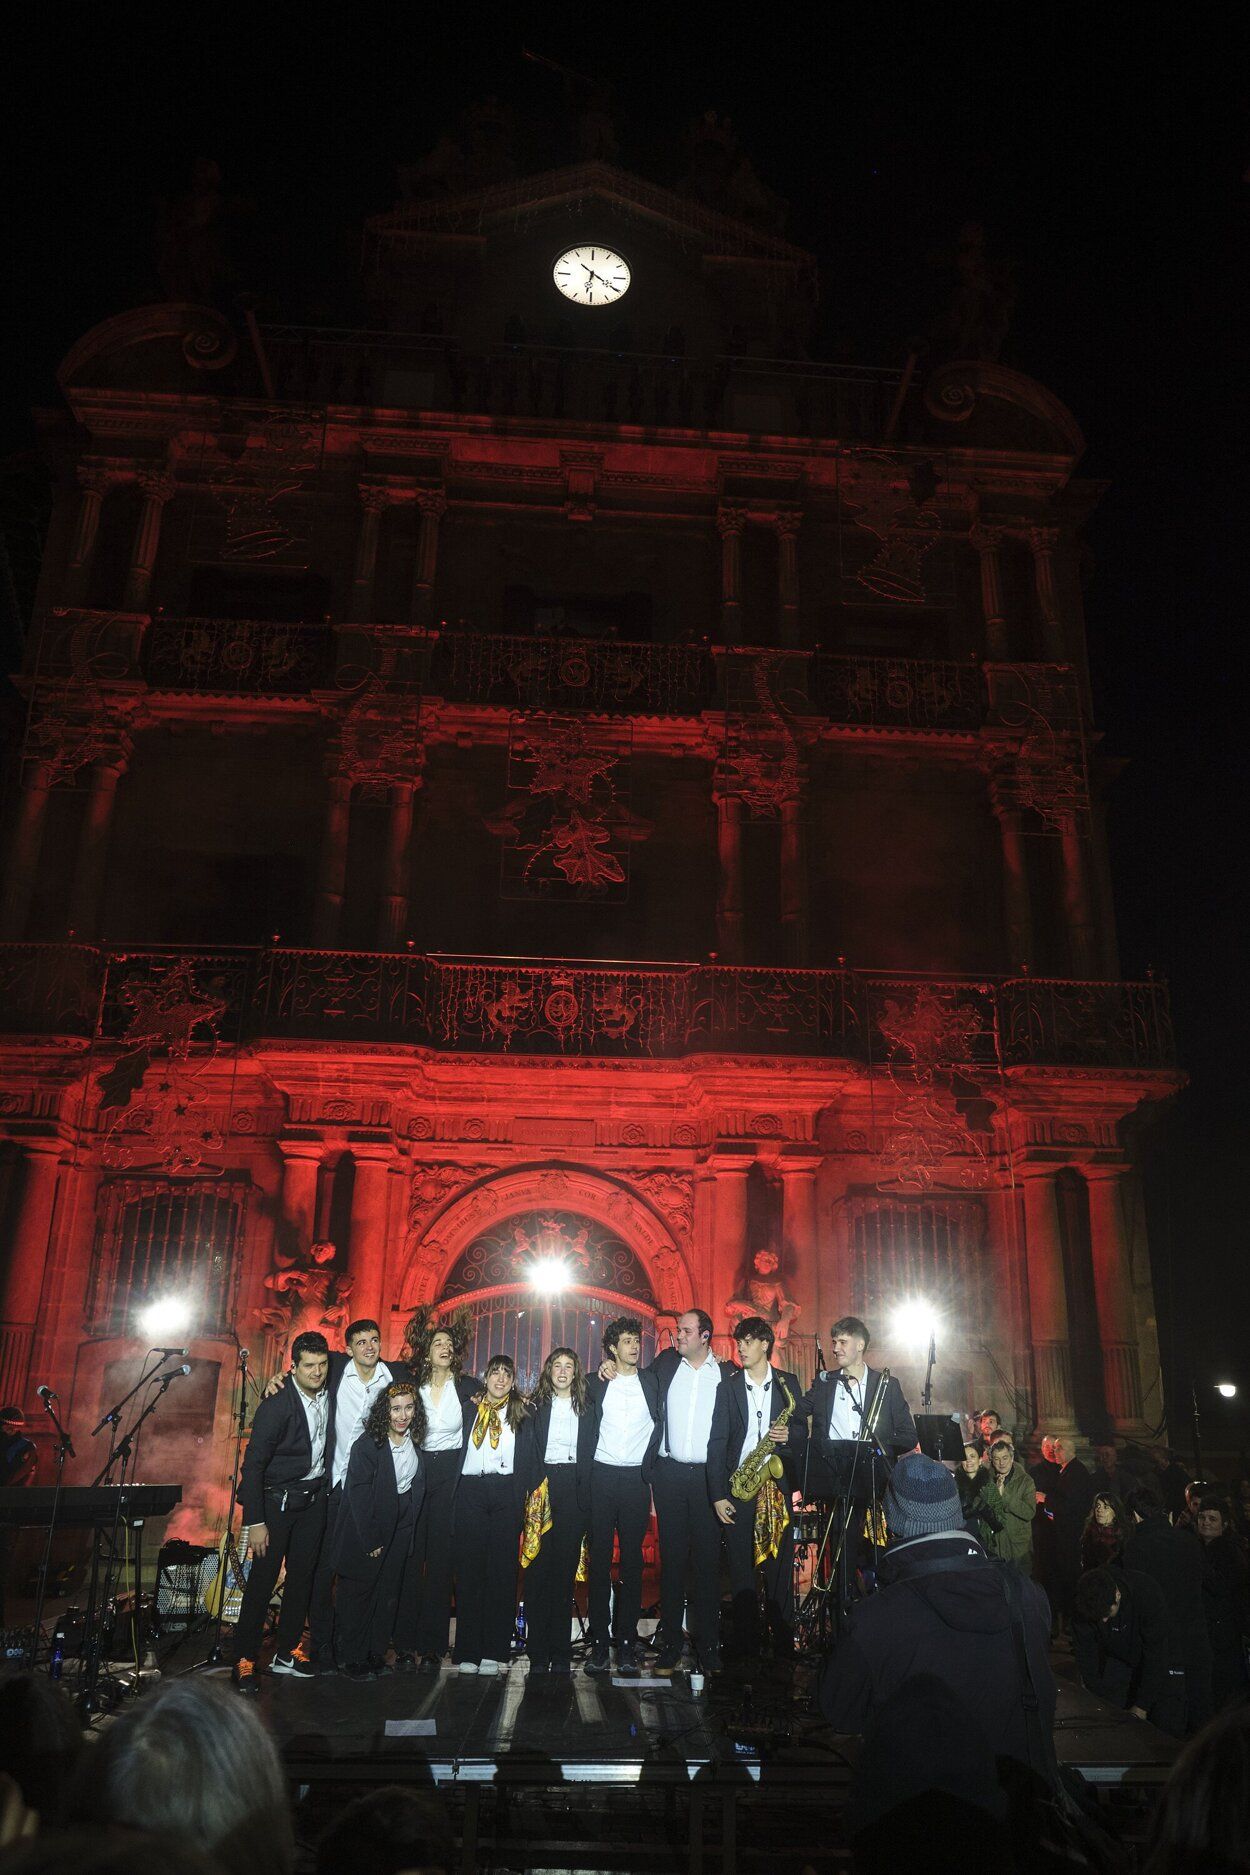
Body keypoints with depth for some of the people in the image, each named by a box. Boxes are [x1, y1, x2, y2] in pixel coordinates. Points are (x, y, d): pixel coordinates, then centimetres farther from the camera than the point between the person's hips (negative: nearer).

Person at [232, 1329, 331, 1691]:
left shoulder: (328, 1395, -4)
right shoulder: (276, 1405, -21)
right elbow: (253, 1464, -20)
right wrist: (255, 1522, -22)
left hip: (314, 1497, 6)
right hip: (278, 1499, -6)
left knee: (302, 1576, 11)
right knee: (263, 1580, -4)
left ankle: (288, 1652, 23)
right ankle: (244, 1660, 7)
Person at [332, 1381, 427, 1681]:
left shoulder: (414, 1443, -1)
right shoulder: (368, 1444, -20)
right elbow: (358, 1494, -19)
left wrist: (408, 1528, 5)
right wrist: (370, 1541, -17)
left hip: (399, 1530, 6)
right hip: (365, 1532, -5)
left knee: (388, 1595, 11)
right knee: (358, 1594, 4)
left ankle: (377, 1653, 23)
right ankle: (352, 1658, 16)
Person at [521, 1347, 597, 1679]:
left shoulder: (587, 1406, 10)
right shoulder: (536, 1405, 8)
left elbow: (591, 1454, 6)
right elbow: (527, 1451, 4)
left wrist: (587, 1498, -2)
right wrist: (530, 1490, -6)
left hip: (573, 1489, 0)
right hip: (542, 1486, 0)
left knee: (565, 1568, 2)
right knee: (538, 1568, -3)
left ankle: (561, 1652, 9)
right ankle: (538, 1654, 3)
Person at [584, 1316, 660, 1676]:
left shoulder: (651, 1381, 6)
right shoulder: (596, 1383, 5)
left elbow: (661, 1422, 10)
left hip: (637, 1479, 0)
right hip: (602, 1475, 0)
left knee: (632, 1561, 2)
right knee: (599, 1559, 0)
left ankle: (627, 1640, 8)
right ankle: (599, 1642, 5)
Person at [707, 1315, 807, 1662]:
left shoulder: (788, 1383, 7)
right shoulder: (728, 1383, 4)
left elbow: (801, 1433, 11)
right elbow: (717, 1440, 1)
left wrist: (789, 1435, -13)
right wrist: (718, 1494, -5)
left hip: (777, 1486, 0)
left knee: (780, 1567, 1)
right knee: (741, 1570, 3)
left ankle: (784, 1645, 12)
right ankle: (745, 1647, 12)